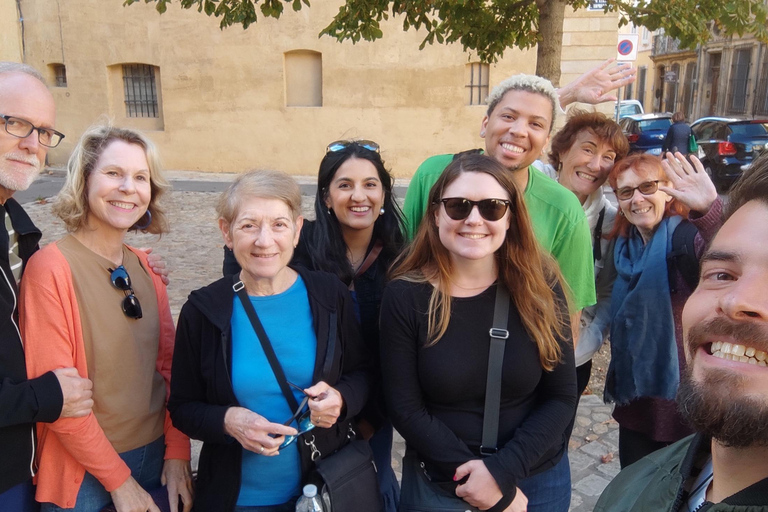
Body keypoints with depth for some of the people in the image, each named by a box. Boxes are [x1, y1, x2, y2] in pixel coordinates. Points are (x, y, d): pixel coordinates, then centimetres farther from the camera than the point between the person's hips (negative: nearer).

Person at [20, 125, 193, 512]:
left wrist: (177, 453, -3)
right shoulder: (51, 266, -16)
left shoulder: (145, 267, 1)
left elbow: (169, 361, 3)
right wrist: (119, 480, -12)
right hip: (83, 473, -5)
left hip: (155, 456, 5)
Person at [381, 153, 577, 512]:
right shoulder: (405, 296, -14)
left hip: (539, 480, 1)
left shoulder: (542, 289, -10)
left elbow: (561, 397, -7)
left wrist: (501, 471, -17)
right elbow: (405, 408, -13)